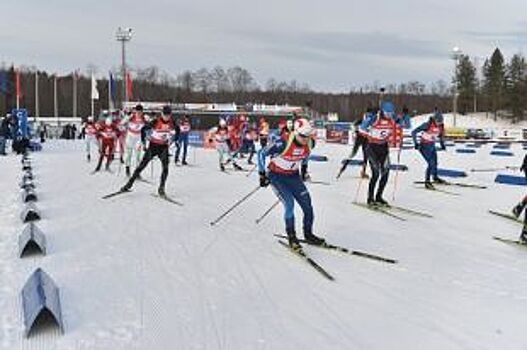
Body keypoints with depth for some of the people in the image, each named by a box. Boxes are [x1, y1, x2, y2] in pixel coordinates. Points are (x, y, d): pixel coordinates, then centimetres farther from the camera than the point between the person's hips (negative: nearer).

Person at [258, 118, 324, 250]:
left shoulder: (309, 144, -13)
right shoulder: (283, 144, -30)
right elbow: (261, 154, -18)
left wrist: (304, 168, 17)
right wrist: (262, 174, -15)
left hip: (293, 176, 5)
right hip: (276, 176, -5)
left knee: (307, 204, -1)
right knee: (289, 204, -19)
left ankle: (308, 235, 19)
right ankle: (292, 238, -2)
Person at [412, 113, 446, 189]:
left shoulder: (440, 126, -4)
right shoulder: (427, 125, -23)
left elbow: (441, 134, 20)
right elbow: (414, 132, -21)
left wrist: (442, 144, 16)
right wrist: (416, 143, -27)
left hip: (432, 146, 7)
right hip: (424, 147, -7)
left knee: (435, 163, 17)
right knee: (431, 163, -16)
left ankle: (435, 178, 42)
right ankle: (427, 182, -7)